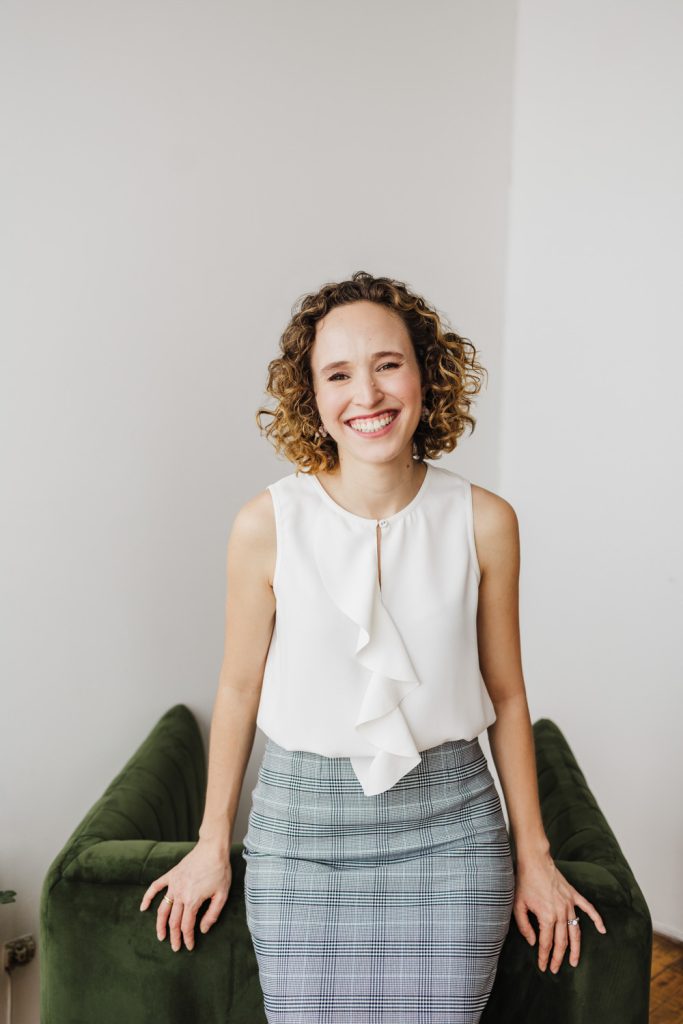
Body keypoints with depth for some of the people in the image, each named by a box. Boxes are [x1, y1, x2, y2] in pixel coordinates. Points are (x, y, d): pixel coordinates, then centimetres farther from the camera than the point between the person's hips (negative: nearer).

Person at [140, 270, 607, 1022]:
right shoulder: (266, 524, -11)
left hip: (449, 824, 1)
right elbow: (239, 687, 1)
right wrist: (213, 843, 10)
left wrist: (533, 854, 9)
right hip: (301, 824, 0)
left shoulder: (484, 521, -7)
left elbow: (505, 694, 3)